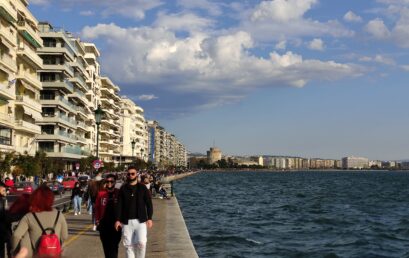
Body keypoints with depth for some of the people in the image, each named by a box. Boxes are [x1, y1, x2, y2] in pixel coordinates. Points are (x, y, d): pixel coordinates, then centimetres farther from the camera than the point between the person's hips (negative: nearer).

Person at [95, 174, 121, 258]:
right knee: (106, 246, 13)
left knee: (113, 247, -7)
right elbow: (97, 208, 9)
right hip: (104, 224, 3)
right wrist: (97, 220, 5)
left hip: (115, 223, -3)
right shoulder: (101, 193, 3)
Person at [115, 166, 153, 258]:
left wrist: (149, 218, -4)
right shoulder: (123, 189, 7)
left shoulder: (143, 188, 5)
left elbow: (149, 204, 4)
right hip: (127, 221, 2)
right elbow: (119, 205, 6)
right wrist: (118, 220, -2)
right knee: (129, 245, 3)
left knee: (141, 242, -15)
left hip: (141, 220, -1)